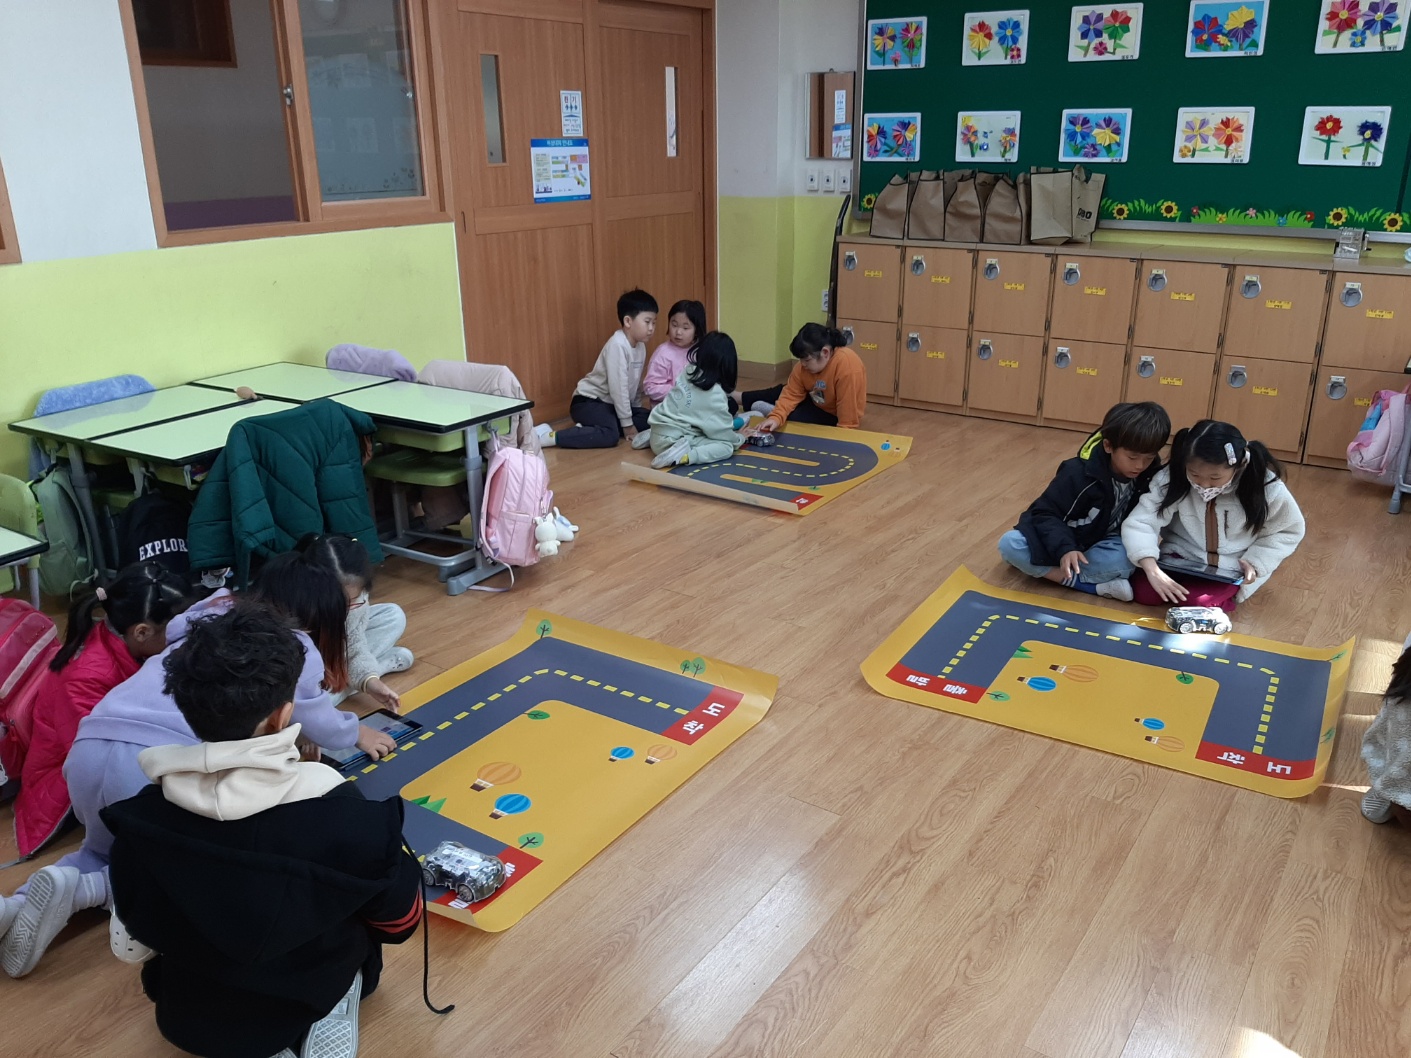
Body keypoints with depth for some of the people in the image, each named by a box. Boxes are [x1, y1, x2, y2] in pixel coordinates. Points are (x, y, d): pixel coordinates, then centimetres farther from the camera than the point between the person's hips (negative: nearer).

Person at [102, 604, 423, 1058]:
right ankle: (329, 1017, 6)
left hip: (191, 1021, 1)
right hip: (316, 1005, -1)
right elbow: (400, 921, -12)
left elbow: (130, 947, -6)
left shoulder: (139, 821, -24)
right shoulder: (350, 820, -32)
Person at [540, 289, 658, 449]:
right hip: (589, 402, -9)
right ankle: (550, 436, -26)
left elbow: (636, 383, 15)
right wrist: (627, 424, -20)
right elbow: (618, 387, -23)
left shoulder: (641, 346, 5)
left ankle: (589, 429, -6)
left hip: (611, 403, 10)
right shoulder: (618, 345, -22)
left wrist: (637, 409, 10)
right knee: (610, 435, -32)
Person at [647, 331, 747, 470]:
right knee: (727, 447, -6)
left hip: (658, 434, 8)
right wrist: (739, 439, 13)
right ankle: (685, 456, -22)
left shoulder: (689, 371, 1)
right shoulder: (715, 395, -16)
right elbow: (721, 429, -6)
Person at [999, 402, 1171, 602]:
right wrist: (1064, 548, -38)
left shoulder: (1151, 476, -13)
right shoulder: (1080, 474, -24)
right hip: (1069, 540, -1)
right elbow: (1046, 513, -23)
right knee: (1009, 544, -30)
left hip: (1103, 546, 1)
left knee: (1124, 560, -36)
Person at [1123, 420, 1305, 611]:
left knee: (1202, 602, -27)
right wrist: (1152, 570, -42)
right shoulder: (1172, 478, -22)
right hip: (1180, 556, 1)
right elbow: (1139, 523, -27)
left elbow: (1289, 531, -4)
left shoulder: (1267, 487, -21)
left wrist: (1255, 562, -19)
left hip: (1232, 568, -1)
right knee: (1144, 592, -21)